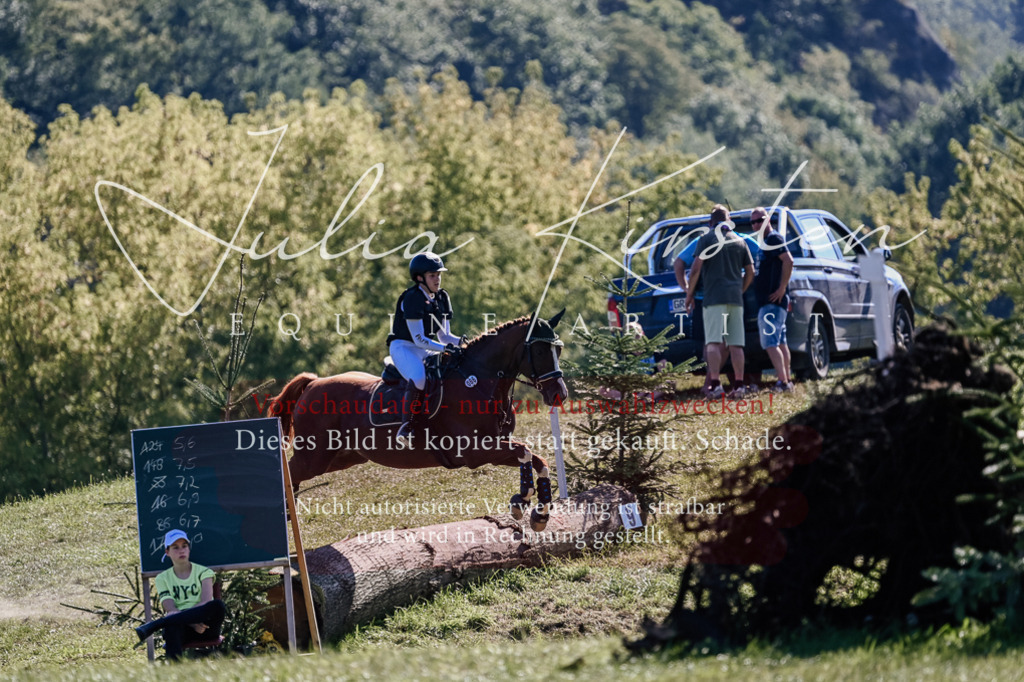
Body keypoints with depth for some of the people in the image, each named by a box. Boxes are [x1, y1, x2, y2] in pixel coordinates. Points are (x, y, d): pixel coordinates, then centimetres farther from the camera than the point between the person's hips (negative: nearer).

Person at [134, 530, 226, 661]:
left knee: (218, 605, -34)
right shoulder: (163, 579, 15)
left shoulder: (203, 572, 13)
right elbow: (171, 609, 0)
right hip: (183, 629, 0)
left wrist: (180, 614, -19)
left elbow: (206, 602, -4)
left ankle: (153, 625, -37)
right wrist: (193, 623, -19)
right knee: (172, 626, -38)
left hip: (206, 628, 0)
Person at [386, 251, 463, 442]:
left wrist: (461, 342, -10)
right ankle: (406, 426, -31)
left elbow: (444, 336, 10)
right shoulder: (412, 298, -17)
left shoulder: (441, 297, 7)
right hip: (403, 348, -8)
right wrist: (446, 348, -29)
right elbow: (419, 339, -20)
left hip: (425, 350, 8)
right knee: (419, 378, -37)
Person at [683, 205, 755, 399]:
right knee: (735, 344, 4)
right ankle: (739, 385, 0)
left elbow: (696, 270, -6)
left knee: (714, 342, -8)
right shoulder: (739, 241, 14)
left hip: (714, 297, -4)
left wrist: (689, 295, 2)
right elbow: (750, 272, 15)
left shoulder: (706, 239, 1)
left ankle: (715, 384, -19)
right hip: (735, 299, 4)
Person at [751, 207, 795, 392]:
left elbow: (788, 261, -24)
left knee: (770, 343, -15)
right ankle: (787, 380, 20)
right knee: (780, 342, 15)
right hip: (770, 301, 11)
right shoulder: (766, 241, 19)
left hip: (772, 301, -11)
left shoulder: (774, 238, -11)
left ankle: (783, 381, -21)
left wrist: (781, 289, -23)